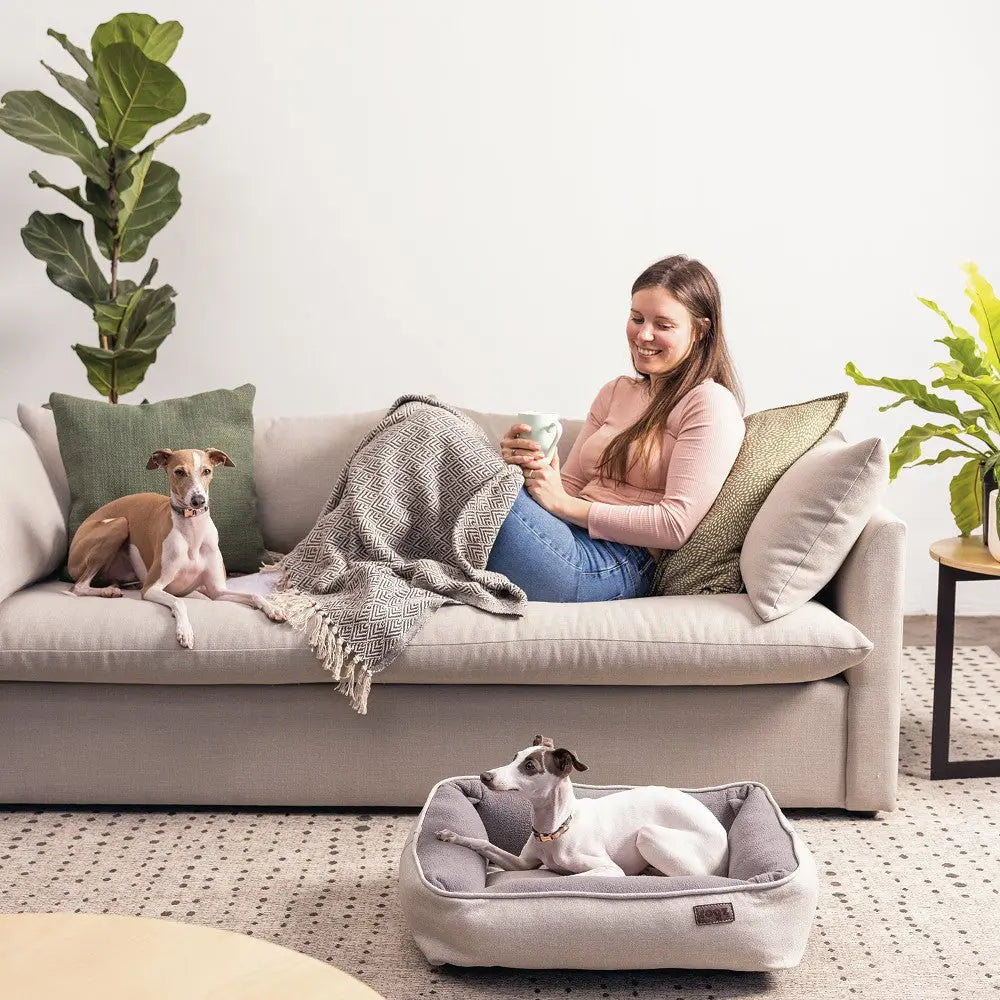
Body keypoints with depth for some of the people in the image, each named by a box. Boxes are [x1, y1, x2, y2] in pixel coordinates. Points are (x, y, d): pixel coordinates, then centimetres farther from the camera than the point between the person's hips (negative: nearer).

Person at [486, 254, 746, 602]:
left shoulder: (710, 404, -2)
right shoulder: (615, 392, 23)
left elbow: (675, 525, -12)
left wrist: (565, 505, -11)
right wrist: (530, 465, -6)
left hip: (618, 566, -7)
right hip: (569, 539, 7)